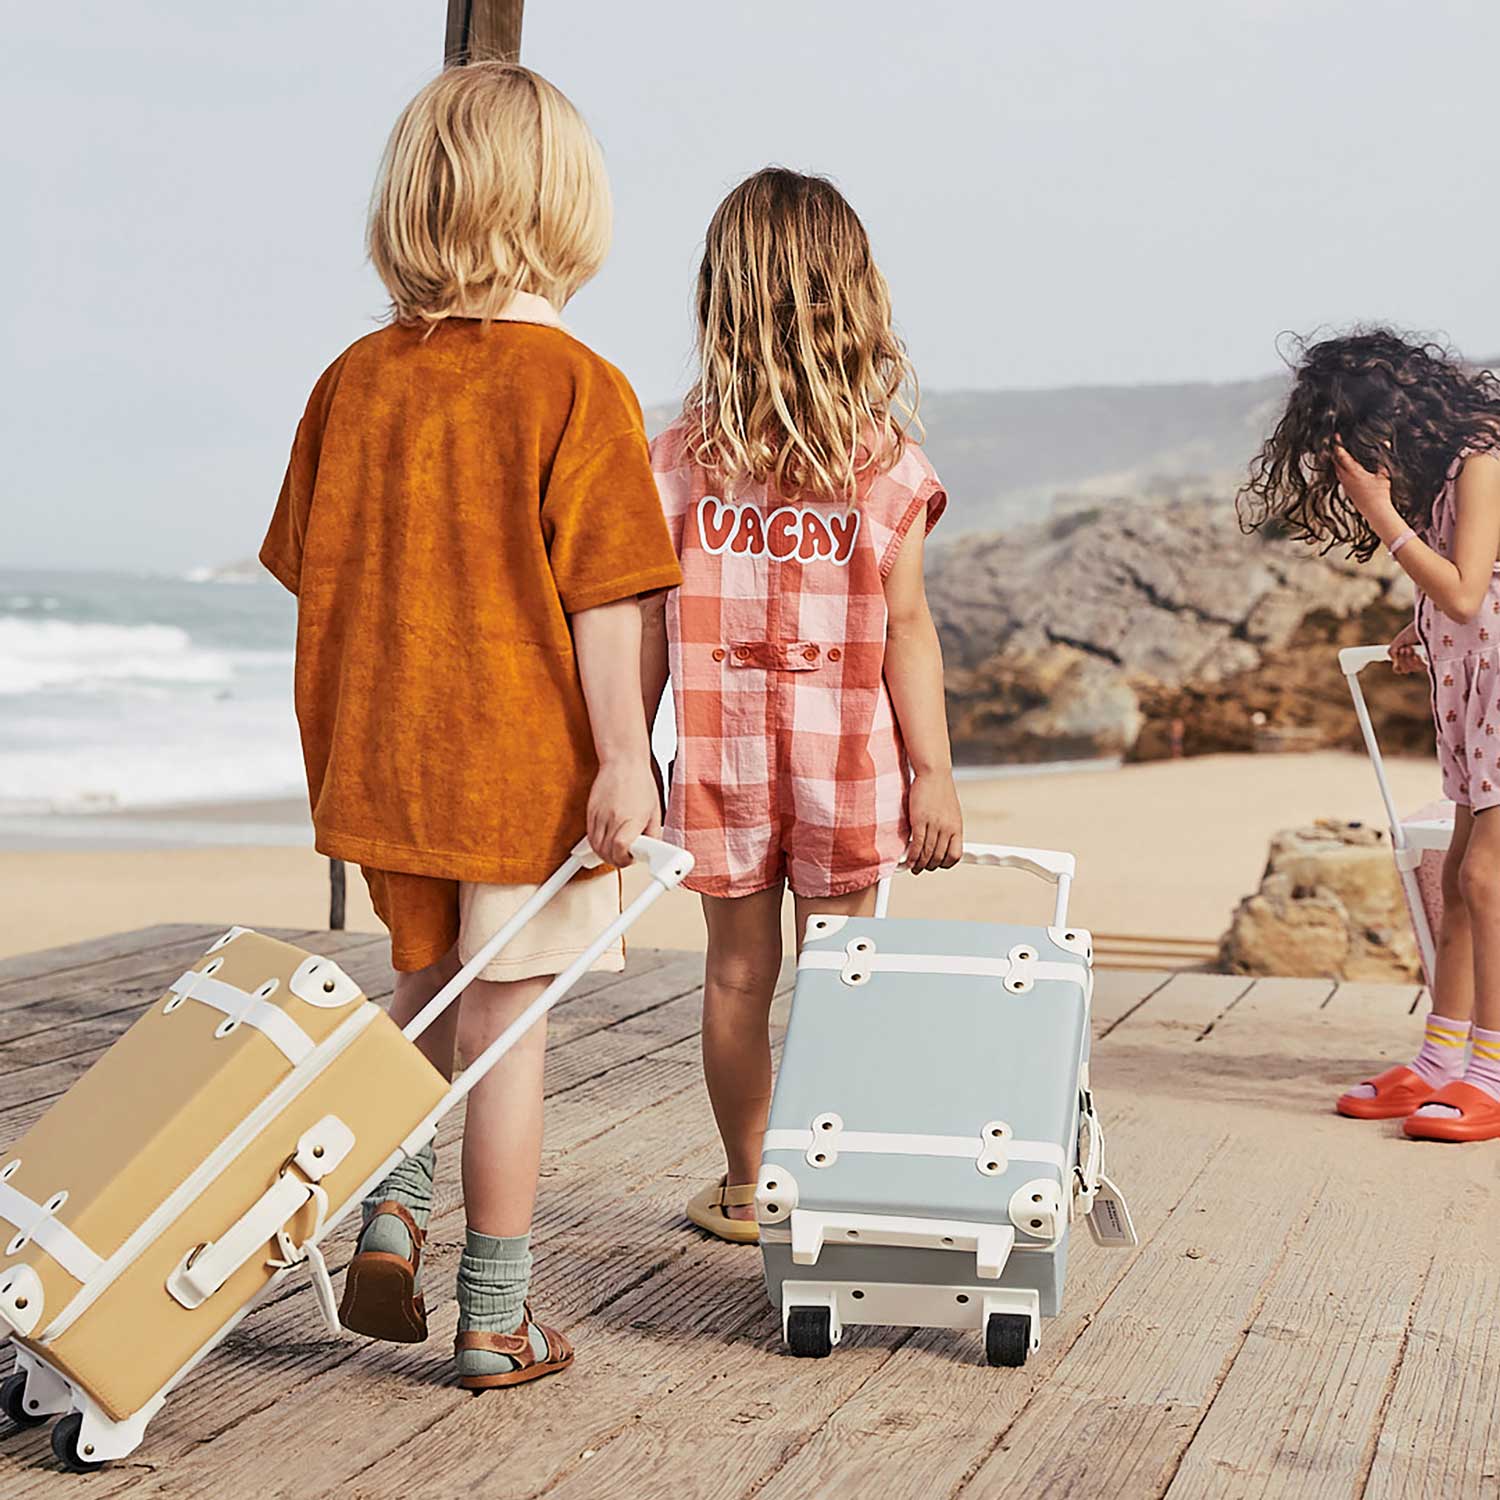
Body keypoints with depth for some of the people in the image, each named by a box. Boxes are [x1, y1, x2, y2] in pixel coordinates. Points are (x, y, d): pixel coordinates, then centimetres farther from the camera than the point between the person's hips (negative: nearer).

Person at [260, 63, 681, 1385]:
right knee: (506, 1024, 4)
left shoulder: (356, 380, 2)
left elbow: (313, 569, 8)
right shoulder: (578, 387, -12)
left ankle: (390, 1212, 8)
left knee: (428, 986, 25)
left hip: (379, 758, 4)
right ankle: (497, 1318, 13)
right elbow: (601, 595, -15)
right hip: (525, 760, -4)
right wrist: (621, 755, -11)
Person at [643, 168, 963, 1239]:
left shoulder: (684, 456, -4)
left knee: (740, 971, 11)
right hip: (848, 762, -1)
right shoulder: (886, 461, -6)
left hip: (722, 758, 1)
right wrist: (933, 772, -3)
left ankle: (745, 1189, 22)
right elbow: (906, 629, -7)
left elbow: (648, 628, -2)